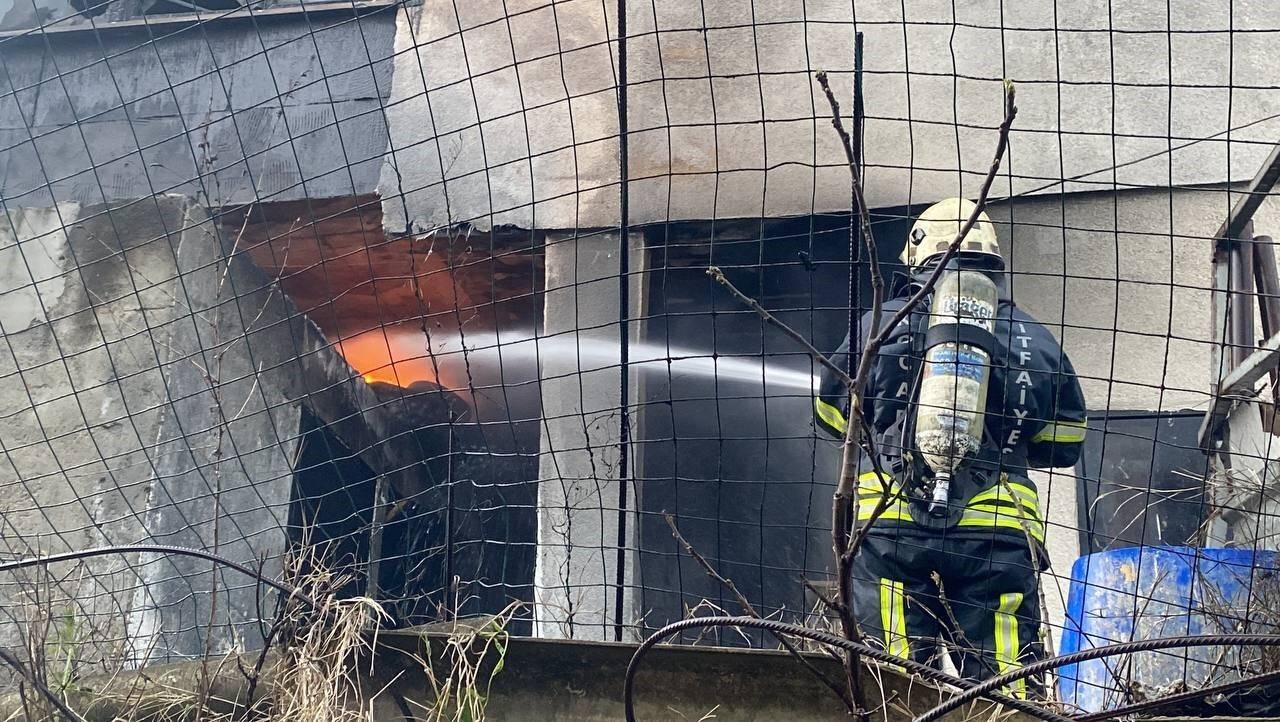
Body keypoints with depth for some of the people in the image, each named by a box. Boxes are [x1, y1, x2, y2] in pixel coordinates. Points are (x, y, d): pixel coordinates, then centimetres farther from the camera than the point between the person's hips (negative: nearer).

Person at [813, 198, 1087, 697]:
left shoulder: (880, 323, 8)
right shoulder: (1033, 337, 12)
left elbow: (831, 413, 20)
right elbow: (1065, 442, 19)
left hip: (888, 523, -1)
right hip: (998, 534, 1)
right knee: (1005, 690, 2)